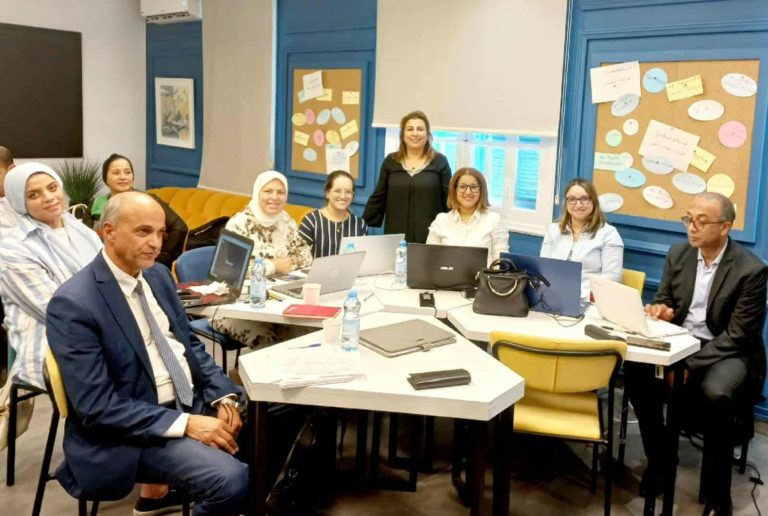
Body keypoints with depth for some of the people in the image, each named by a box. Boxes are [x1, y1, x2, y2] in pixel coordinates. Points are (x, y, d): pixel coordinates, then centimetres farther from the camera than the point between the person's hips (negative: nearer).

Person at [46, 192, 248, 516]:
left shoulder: (157, 275, 6)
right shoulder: (73, 304, -18)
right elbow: (97, 406, -20)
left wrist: (223, 397, -4)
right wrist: (184, 424, -24)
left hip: (195, 401, 8)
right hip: (135, 429, -7)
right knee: (231, 479, -26)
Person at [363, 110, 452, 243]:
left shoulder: (439, 162, 3)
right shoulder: (390, 161, 8)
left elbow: (450, 199, 2)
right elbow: (378, 198, 10)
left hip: (430, 238, -1)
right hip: (395, 238, 2)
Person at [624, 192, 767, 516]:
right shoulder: (678, 254, 2)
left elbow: (737, 335, -17)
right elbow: (663, 299, 13)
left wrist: (691, 365, -24)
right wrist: (662, 310, -14)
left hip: (727, 351, -5)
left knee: (715, 395, -35)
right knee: (635, 370, -23)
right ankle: (659, 457, 0)